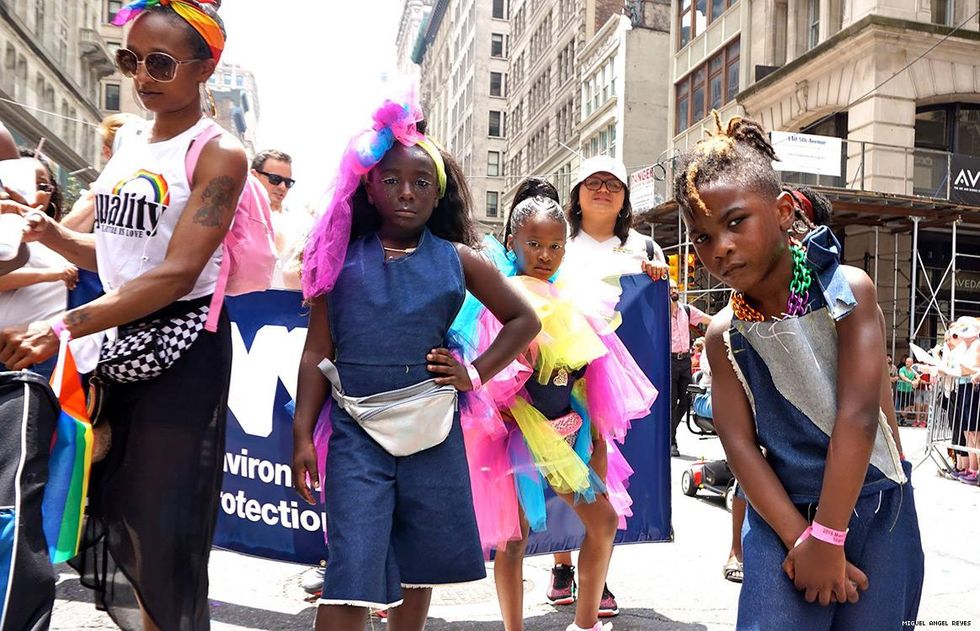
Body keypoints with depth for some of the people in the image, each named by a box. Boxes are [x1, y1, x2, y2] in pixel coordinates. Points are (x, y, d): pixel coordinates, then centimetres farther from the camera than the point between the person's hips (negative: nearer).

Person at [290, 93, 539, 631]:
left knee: (418, 566, 17)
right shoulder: (343, 258, 1)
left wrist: (476, 374, -1)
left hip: (432, 432, 2)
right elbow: (317, 352, 2)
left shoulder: (457, 259, 3)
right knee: (352, 572, -7)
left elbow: (523, 320, 11)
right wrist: (302, 435, -3)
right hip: (357, 432, -2)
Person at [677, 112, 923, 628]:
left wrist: (828, 537, -17)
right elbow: (740, 445, -8)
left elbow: (858, 415, -17)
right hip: (783, 516, 1)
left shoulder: (848, 289, -11)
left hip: (874, 509, 0)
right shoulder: (724, 335, -5)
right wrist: (800, 539, -15)